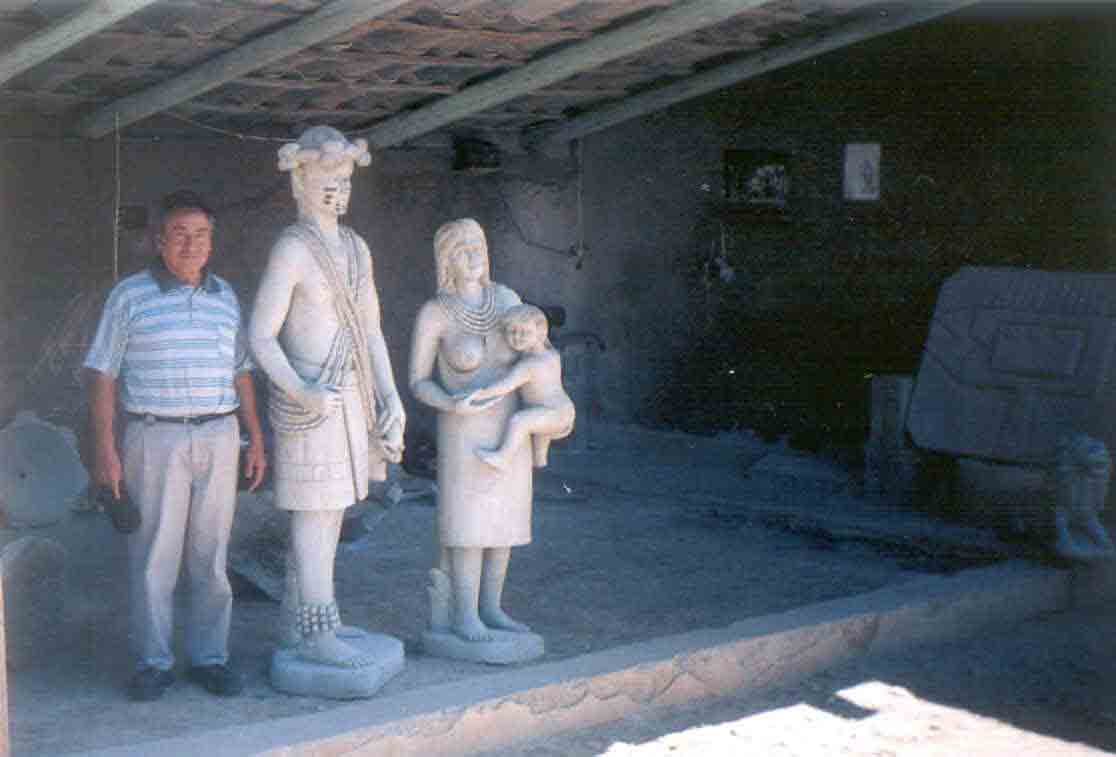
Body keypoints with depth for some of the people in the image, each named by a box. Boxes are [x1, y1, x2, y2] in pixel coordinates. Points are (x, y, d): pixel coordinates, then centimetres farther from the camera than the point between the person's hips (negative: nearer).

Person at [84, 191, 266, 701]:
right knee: (153, 558, -1)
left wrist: (255, 439, 12)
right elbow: (102, 375, -3)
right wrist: (104, 450, -10)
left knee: (211, 556, 7)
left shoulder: (225, 297, 11)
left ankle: (210, 657, 16)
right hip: (154, 438, -3)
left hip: (219, 436, 4)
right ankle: (154, 662, 9)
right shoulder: (130, 296, -2)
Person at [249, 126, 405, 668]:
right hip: (308, 400, -8)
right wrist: (301, 391, -28)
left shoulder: (356, 248, 11)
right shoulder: (290, 249, -12)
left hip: (351, 396, 8)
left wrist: (391, 397, 4)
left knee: (327, 511, 12)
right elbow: (260, 336, -15)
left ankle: (297, 620, 21)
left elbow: (371, 331, 14)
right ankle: (316, 634, 2)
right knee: (315, 513, -4)